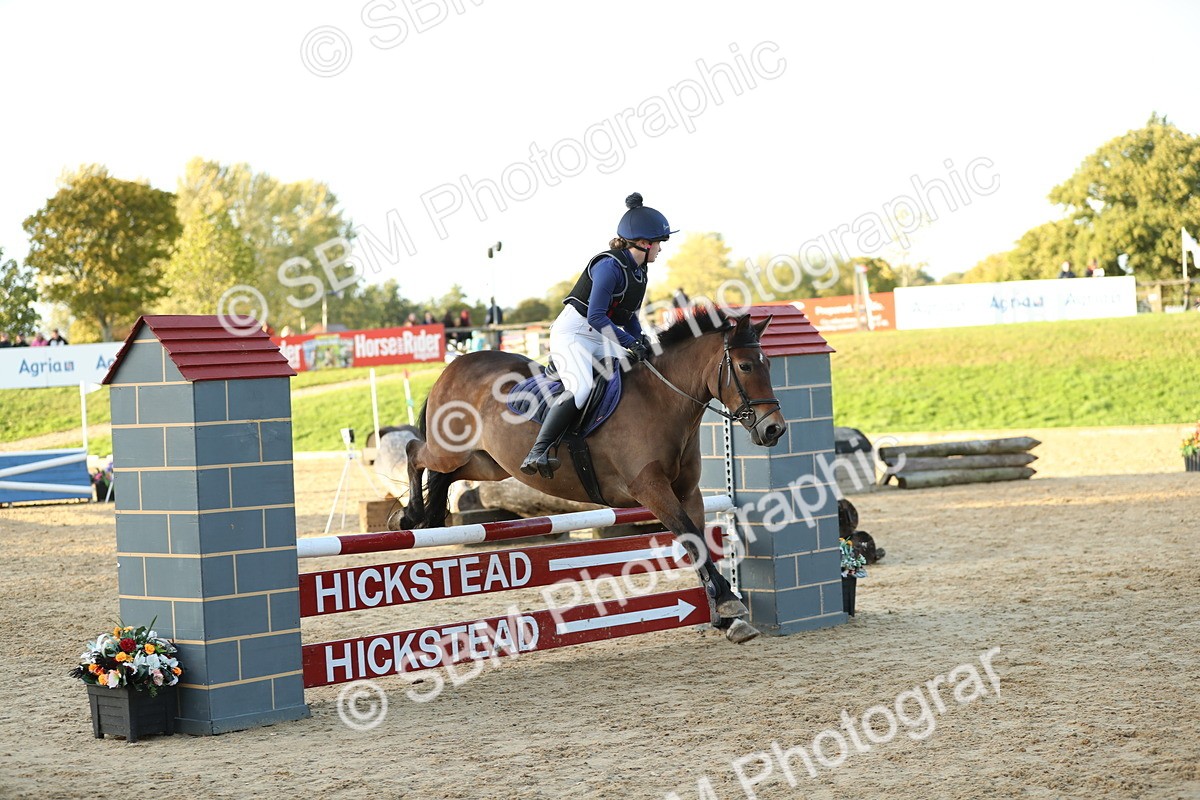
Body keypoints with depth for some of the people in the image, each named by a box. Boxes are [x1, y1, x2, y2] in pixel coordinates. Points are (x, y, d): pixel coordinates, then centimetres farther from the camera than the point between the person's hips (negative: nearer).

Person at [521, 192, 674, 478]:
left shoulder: (639, 269, 8)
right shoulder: (610, 266, -20)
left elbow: (629, 315, 17)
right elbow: (596, 316, -24)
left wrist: (641, 341, 0)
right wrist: (630, 343, -25)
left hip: (601, 338, 10)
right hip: (572, 333, -10)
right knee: (582, 390, -30)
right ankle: (536, 454, -32)